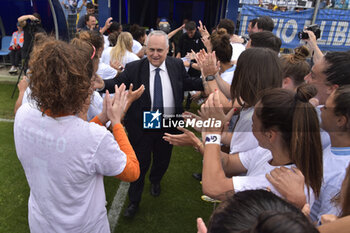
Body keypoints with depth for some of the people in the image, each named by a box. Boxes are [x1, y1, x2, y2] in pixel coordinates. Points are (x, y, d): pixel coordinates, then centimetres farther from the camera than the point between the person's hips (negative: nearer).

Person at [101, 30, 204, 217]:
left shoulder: (177, 65, -1)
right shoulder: (134, 68, -9)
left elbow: (188, 83, 5)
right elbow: (116, 83, -14)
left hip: (168, 126, 3)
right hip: (142, 126, -2)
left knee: (162, 160, 24)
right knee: (140, 164, 11)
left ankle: (155, 180, 59)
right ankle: (134, 201, 33)